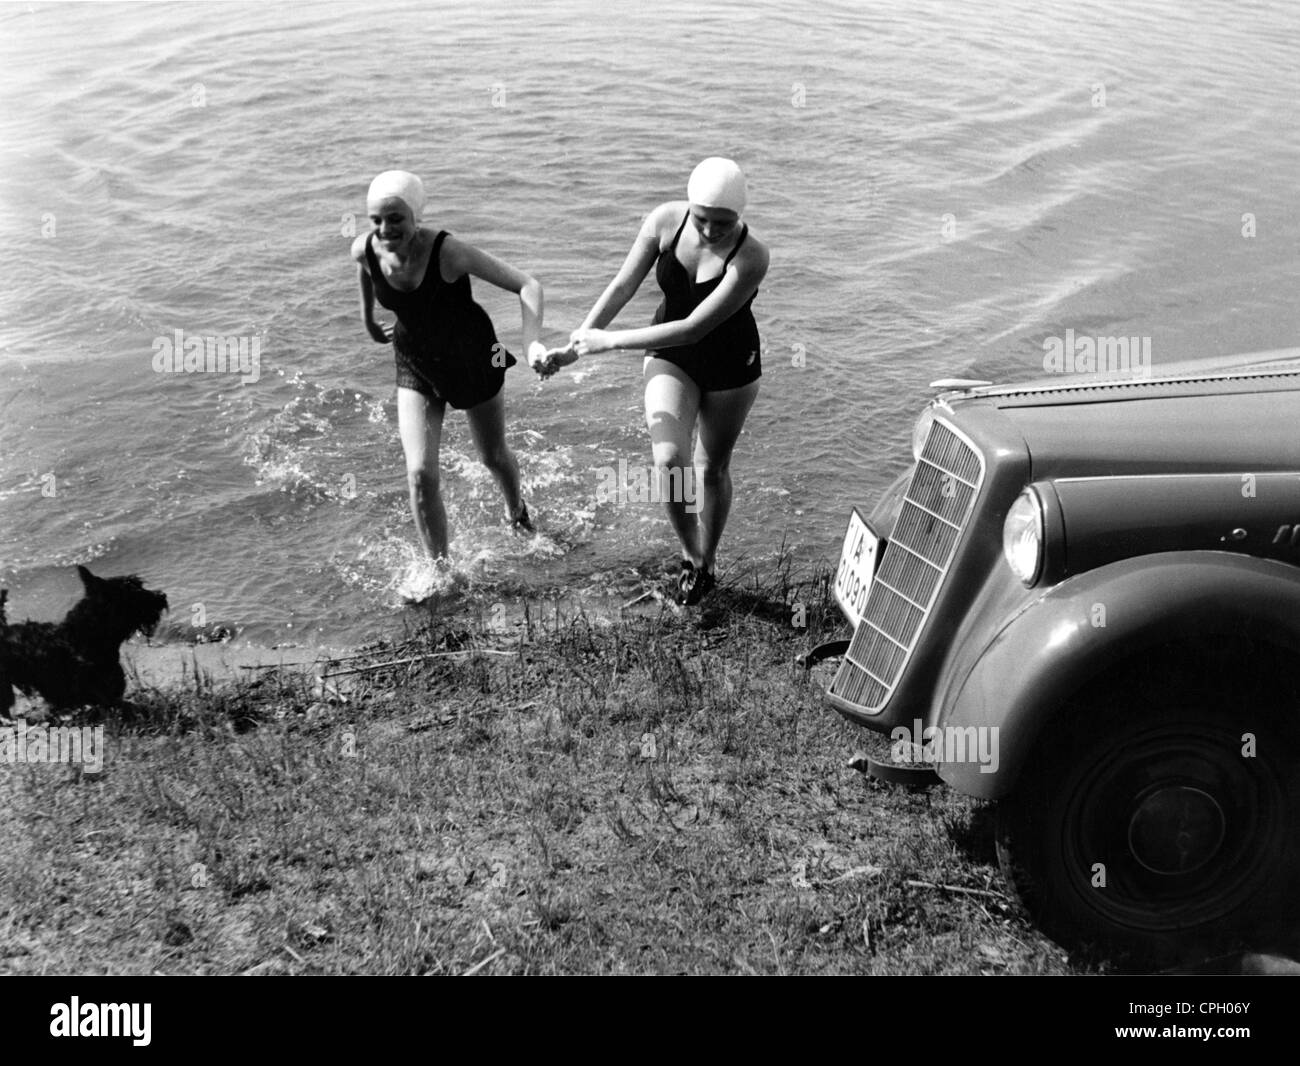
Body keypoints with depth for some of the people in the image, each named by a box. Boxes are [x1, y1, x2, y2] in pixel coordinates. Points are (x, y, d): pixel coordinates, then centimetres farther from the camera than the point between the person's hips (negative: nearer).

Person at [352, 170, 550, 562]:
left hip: (471, 357, -2)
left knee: (494, 457, 19)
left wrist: (531, 341, -47)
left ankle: (516, 511, 54)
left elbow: (527, 285, -32)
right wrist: (367, 317, 17)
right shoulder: (365, 250, -20)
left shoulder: (448, 252, -33)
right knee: (420, 475, -11)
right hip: (415, 367, 2)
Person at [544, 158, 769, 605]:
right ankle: (690, 556, 8)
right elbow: (622, 287, -11)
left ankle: (706, 563, 39)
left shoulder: (751, 257, -32)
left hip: (730, 366, -2)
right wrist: (575, 345, -15)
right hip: (671, 356, 2)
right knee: (668, 460, -17)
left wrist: (610, 341, -32)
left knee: (712, 468, 14)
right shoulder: (665, 220, -20)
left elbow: (694, 328, -35)